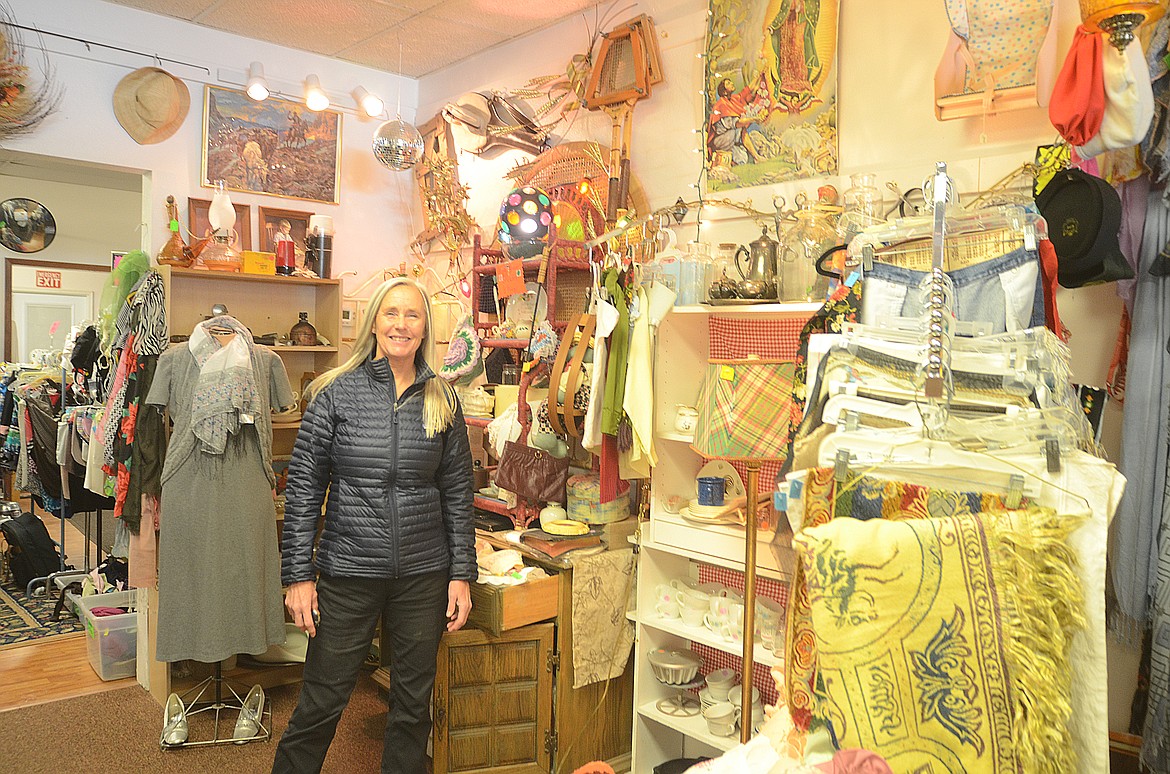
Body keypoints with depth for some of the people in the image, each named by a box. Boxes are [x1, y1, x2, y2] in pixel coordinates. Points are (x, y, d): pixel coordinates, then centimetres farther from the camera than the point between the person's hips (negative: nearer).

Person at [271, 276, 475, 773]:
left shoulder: (442, 401, 3)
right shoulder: (336, 393, -3)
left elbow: (457, 494, 6)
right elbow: (303, 490, -2)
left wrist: (462, 573, 3)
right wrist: (298, 575, -5)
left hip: (424, 576, 2)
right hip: (348, 571, -2)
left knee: (413, 705, 14)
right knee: (320, 704, 8)